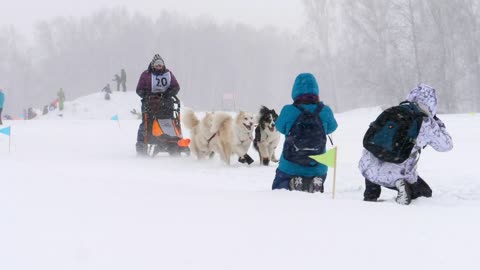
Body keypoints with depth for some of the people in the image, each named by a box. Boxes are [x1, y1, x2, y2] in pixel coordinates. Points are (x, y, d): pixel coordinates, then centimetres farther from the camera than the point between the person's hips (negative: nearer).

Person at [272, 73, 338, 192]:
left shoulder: (289, 111, -17)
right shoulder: (325, 111, -12)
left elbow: (280, 127, 4)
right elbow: (331, 127, 9)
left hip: (290, 167, -2)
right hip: (317, 168, 2)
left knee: (277, 188, 24)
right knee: (318, 187, 30)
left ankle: (291, 185, -11)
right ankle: (315, 184, -7)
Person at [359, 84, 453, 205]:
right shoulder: (427, 124, -1)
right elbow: (447, 145, 15)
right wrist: (437, 122, 27)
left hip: (369, 169, 3)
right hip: (398, 175, -3)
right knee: (425, 192, 26)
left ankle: (371, 195, 23)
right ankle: (401, 184, -3)